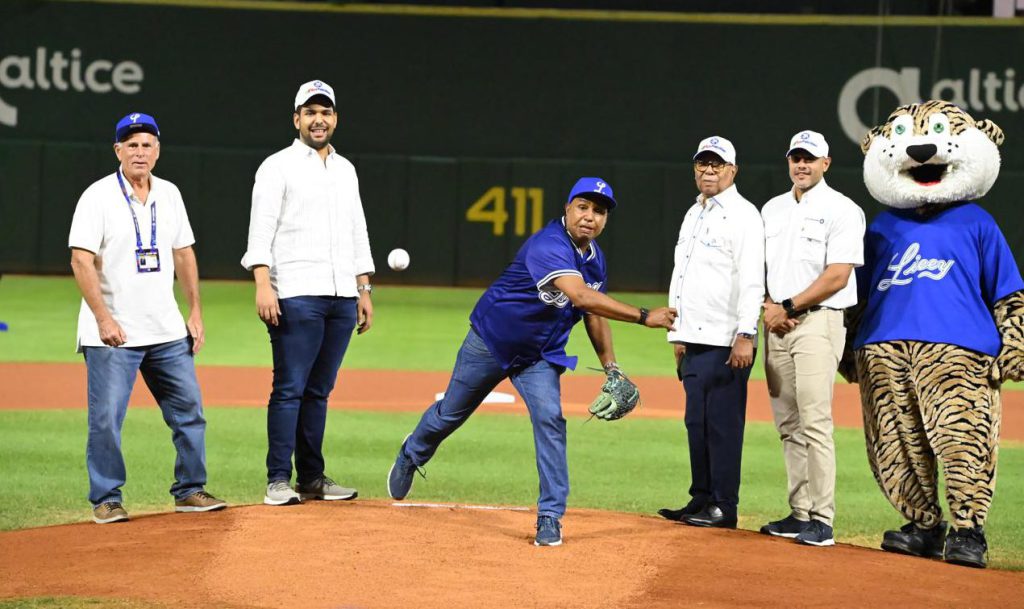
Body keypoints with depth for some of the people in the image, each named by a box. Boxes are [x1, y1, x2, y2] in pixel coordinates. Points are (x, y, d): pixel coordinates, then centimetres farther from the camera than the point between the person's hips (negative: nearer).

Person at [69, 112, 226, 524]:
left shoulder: (169, 195, 10)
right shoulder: (98, 196, -8)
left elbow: (183, 255, 17)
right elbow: (81, 262, -14)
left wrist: (195, 312, 11)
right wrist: (104, 319, -22)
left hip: (167, 332, 6)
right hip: (112, 335, -6)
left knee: (189, 411, 7)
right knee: (106, 418, -5)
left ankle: (190, 491, 19)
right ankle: (106, 500, 7)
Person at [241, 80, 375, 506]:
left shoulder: (345, 169, 19)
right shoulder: (278, 167, 1)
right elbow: (261, 230, -7)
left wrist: (364, 290, 16)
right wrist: (263, 285, -19)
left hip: (342, 296, 6)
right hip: (297, 295, -6)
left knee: (319, 390, 8)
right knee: (290, 388, -7)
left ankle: (312, 478, 12)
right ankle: (279, 481, -4)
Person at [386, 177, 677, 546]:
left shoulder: (595, 257, -4)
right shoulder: (549, 246, -32)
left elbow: (594, 311, 9)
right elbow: (581, 296, -46)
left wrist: (611, 367, -2)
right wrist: (643, 317, -52)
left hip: (540, 356, 5)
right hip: (491, 342, -5)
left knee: (550, 420, -16)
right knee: (450, 414, 14)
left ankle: (550, 517, -11)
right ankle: (411, 456, 46)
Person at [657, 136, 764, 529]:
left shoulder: (742, 215, -7)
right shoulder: (693, 216, 19)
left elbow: (752, 280, -15)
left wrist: (746, 335, -22)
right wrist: (677, 333, 19)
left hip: (726, 343, -9)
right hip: (694, 341, 9)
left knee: (723, 422, -6)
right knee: (696, 422, 11)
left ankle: (724, 507, -3)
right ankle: (701, 500, 17)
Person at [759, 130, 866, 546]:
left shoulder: (841, 211, -5)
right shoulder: (772, 209, 17)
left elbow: (837, 276, -12)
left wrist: (788, 307, -12)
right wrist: (768, 307, 0)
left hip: (818, 322, -7)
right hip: (777, 324, 7)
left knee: (815, 422, -13)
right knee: (788, 425, 7)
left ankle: (822, 520, -13)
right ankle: (800, 514, 12)